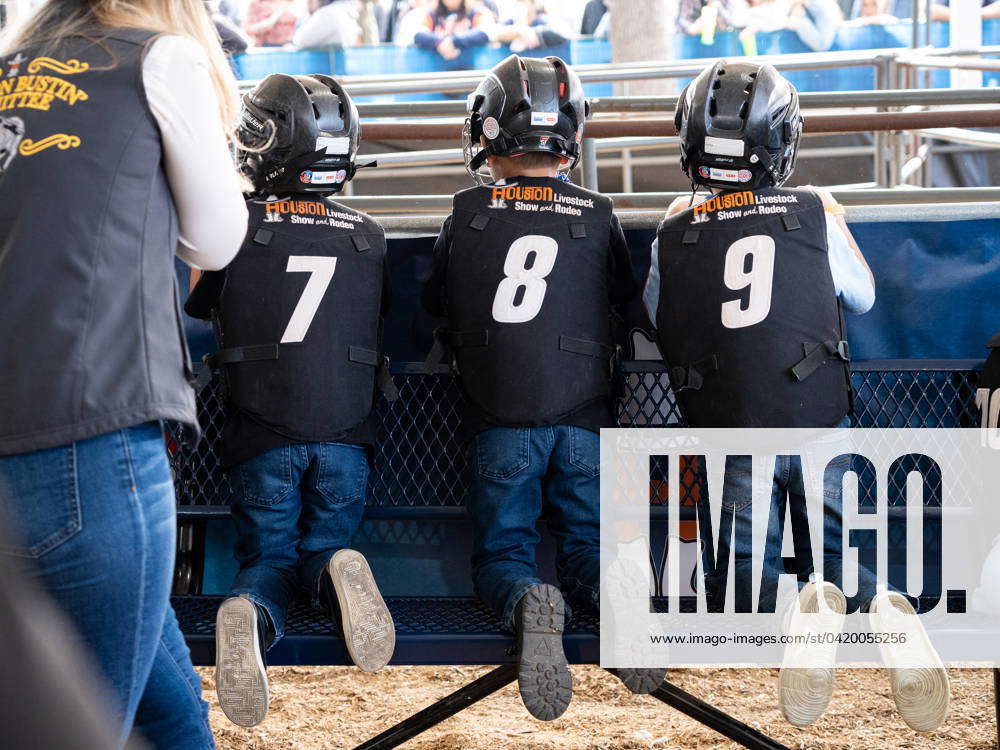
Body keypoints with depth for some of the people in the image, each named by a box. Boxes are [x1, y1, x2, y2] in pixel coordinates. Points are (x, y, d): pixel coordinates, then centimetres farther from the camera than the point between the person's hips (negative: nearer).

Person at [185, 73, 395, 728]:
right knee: (325, 547, 16)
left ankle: (250, 614, -30)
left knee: (270, 555, 7)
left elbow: (193, 306, 13)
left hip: (263, 435, -2)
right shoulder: (368, 238, 6)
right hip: (345, 436, 2)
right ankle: (337, 574, -23)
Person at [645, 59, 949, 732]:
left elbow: (654, 325, 15)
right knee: (833, 551, 13)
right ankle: (880, 606, -21)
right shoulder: (817, 216, -2)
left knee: (744, 576, 9)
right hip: (821, 424, 1)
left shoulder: (674, 236, -3)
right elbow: (863, 296, 17)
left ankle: (800, 605, -26)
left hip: (732, 435, -1)